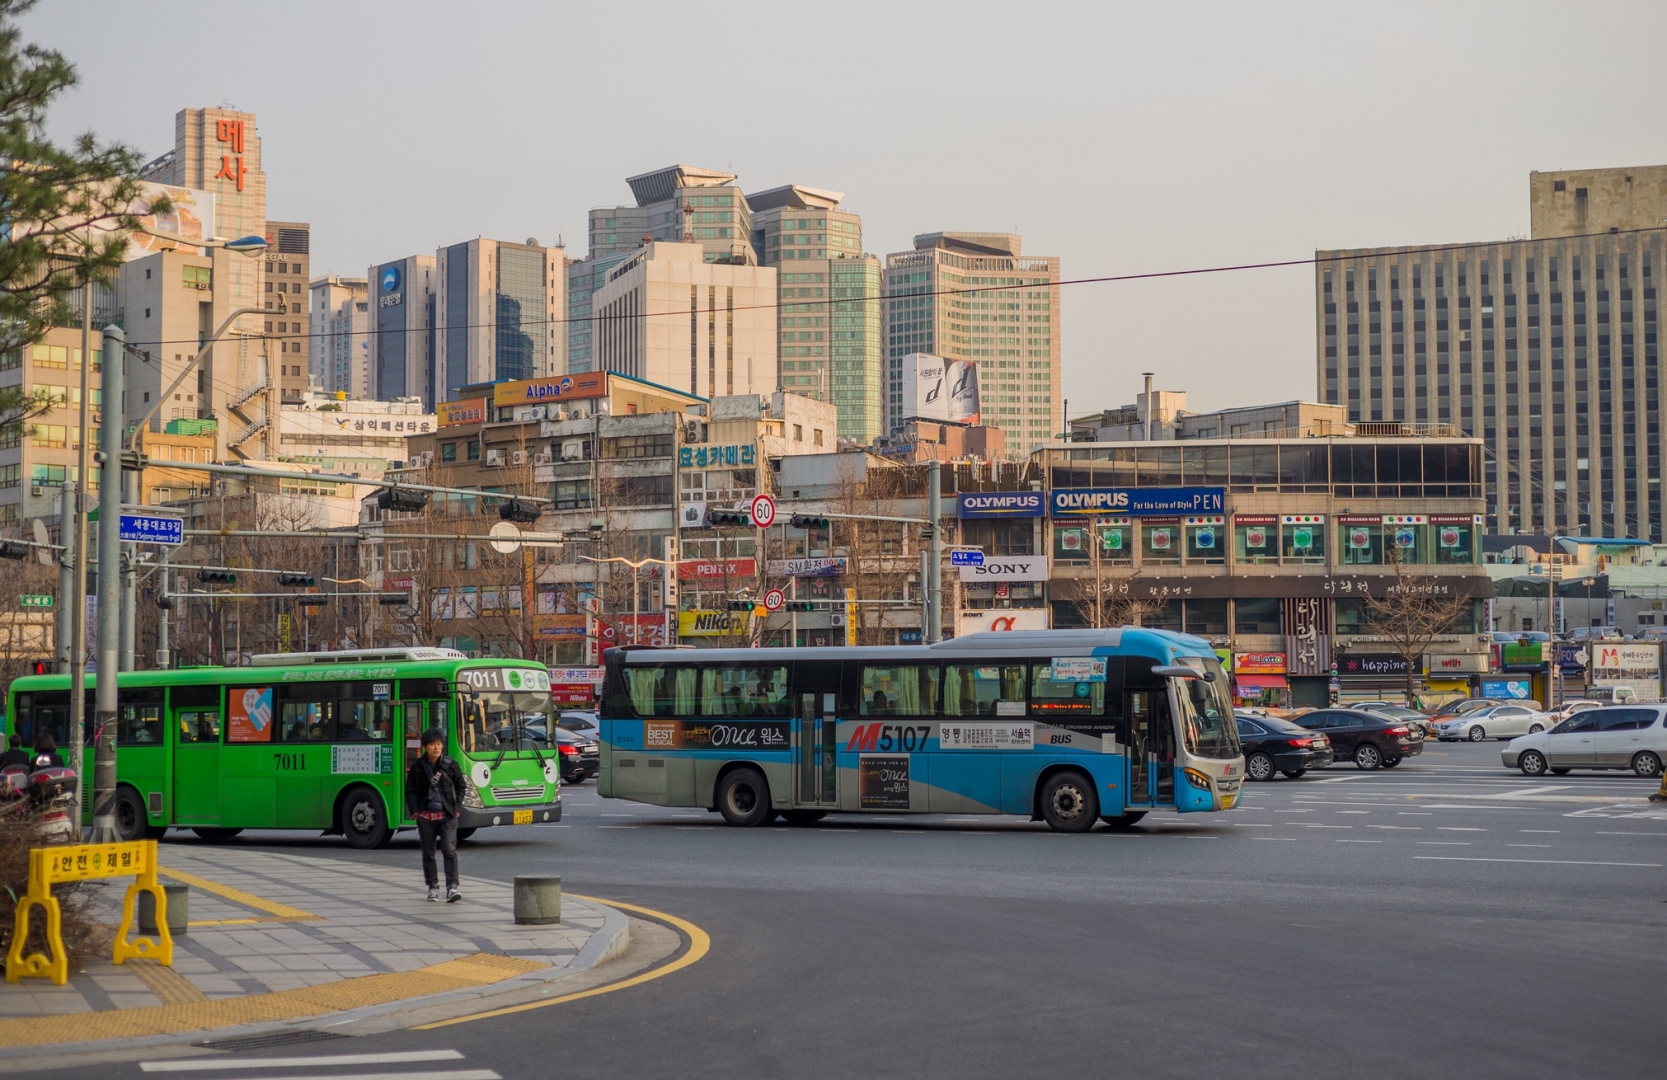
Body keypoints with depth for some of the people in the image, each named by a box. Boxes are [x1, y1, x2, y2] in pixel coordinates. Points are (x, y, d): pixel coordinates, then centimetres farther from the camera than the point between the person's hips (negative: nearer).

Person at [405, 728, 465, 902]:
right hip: (426, 815, 1)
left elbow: (460, 787, 8)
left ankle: (452, 887, -14)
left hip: (447, 815, -1)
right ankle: (433, 887, 20)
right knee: (428, 853, 8)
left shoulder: (450, 765, -1)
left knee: (450, 850, -12)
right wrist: (414, 811, -5)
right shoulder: (417, 767, 0)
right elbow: (410, 790, 5)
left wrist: (457, 808, -1)